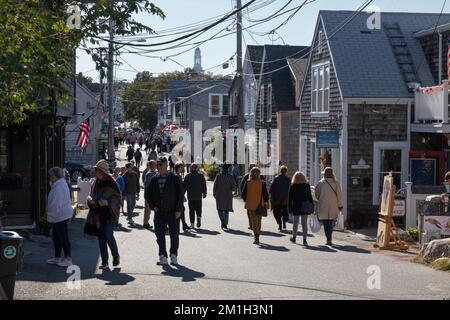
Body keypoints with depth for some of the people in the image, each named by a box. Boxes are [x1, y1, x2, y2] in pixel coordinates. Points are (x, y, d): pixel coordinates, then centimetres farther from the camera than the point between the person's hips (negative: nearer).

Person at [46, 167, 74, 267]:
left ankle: (68, 259, 7)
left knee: (63, 237, -2)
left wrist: (50, 215, -13)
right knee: (56, 236, 18)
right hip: (59, 216, 11)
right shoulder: (61, 183, 11)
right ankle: (57, 258, 27)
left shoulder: (59, 188, -24)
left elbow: (56, 205, -25)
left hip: (61, 216, -11)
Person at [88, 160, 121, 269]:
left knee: (109, 236, -12)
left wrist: (106, 202, -21)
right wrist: (91, 201, -4)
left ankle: (116, 256, 12)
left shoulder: (111, 182, -9)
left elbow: (117, 198, -9)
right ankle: (104, 262, 13)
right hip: (99, 214, 6)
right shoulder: (96, 182, 10)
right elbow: (91, 196, 18)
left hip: (109, 214, -6)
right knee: (101, 237, 6)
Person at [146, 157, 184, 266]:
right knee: (160, 235, 0)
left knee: (174, 235, 2)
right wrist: (152, 206, 4)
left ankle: (174, 255, 16)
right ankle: (163, 257, 9)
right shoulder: (154, 180, 6)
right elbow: (147, 194, 17)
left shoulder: (174, 179, -3)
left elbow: (180, 194, -4)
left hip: (173, 212, -2)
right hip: (159, 212, 3)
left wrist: (178, 210, -10)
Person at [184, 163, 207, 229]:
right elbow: (204, 186, 5)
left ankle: (192, 223, 2)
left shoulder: (188, 176, -3)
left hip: (190, 196, -1)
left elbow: (185, 186, -3)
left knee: (191, 210, 5)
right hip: (198, 196, 1)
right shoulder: (201, 176, 2)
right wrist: (204, 193, 15)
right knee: (198, 208, 13)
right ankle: (199, 217, -15)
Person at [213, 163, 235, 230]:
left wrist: (214, 193, 7)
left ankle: (222, 220, -16)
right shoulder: (230, 177, -4)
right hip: (228, 195, 1)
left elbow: (215, 185, -4)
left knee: (220, 209, 8)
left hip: (219, 195, -1)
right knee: (226, 210, 10)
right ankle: (225, 224, 9)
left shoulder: (218, 176, -6)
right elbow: (233, 186, -3)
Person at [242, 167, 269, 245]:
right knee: (259, 221, 16)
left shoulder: (248, 183, -7)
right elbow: (265, 194, -9)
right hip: (260, 205, 0)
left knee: (254, 221, 4)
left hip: (251, 205, 0)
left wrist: (246, 200, 15)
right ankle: (257, 237, 25)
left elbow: (243, 194, -2)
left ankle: (256, 238, -10)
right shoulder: (262, 183, -10)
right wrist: (266, 203, 6)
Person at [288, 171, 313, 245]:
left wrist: (289, 208, 4)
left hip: (296, 207, 0)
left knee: (295, 222, 16)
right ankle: (304, 239, -7)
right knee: (304, 223, 1)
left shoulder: (292, 186, -2)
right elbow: (310, 197, 0)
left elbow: (290, 198, -1)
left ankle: (294, 237, 28)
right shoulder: (307, 185, 0)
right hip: (305, 207, 0)